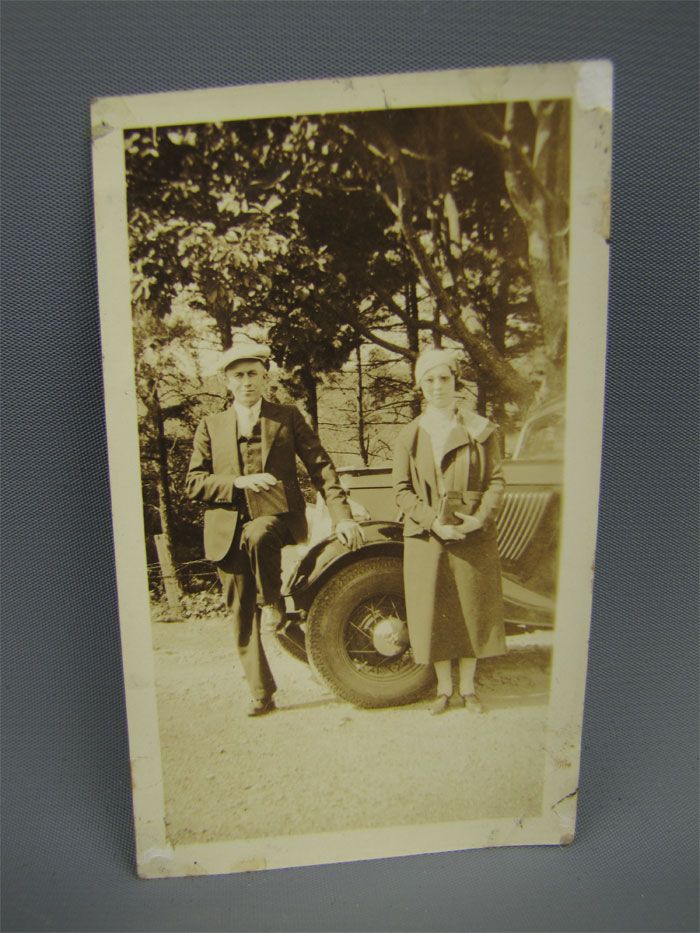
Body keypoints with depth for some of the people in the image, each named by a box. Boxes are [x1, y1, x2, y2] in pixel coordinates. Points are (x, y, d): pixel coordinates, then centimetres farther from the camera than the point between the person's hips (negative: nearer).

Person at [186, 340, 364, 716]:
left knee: (256, 537, -38)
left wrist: (341, 516, -6)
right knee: (242, 618, 4)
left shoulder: (288, 417, 9)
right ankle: (261, 693, 21)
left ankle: (273, 603, -10)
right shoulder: (211, 426, 12)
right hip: (228, 530, 3)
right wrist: (239, 482, -12)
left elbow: (320, 467, 4)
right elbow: (193, 482, 5)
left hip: (277, 515, -2)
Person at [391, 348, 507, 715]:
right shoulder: (409, 435, 4)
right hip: (426, 536, 1)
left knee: (472, 609, 7)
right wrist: (432, 521, -14)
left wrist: (480, 517, -16)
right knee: (434, 612, 6)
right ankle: (444, 688, 24)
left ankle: (467, 688, 26)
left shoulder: (481, 429, 2)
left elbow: (496, 479, 0)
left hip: (473, 535, 0)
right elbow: (402, 489, 0)